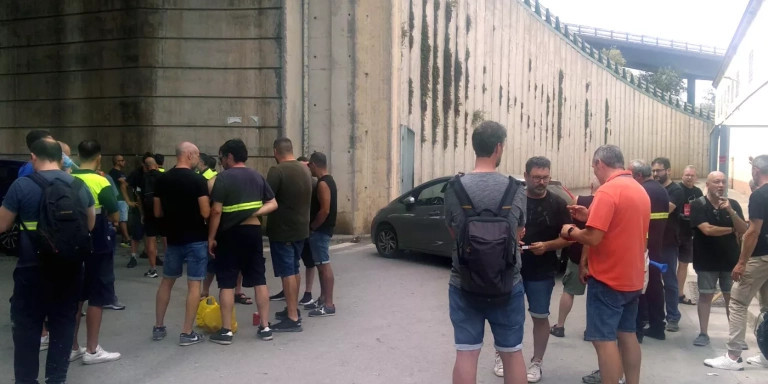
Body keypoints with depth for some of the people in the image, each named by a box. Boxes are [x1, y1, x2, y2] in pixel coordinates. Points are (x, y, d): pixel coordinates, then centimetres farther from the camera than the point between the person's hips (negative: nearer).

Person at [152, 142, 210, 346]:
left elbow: (157, 212, 8)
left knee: (167, 281, 18)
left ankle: (158, 328, 25)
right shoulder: (198, 180, -13)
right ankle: (187, 333, 3)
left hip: (173, 238, 5)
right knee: (194, 284, 1)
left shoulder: (162, 179, 3)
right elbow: (205, 213, -16)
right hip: (196, 239, -5)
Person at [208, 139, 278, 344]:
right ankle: (265, 327, 13)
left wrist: (211, 237, -9)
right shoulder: (257, 176, 9)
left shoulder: (224, 177, -10)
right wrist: (255, 213, -3)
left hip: (230, 234, -5)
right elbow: (273, 204, 8)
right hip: (253, 232, 5)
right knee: (259, 280, 9)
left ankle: (226, 331, 7)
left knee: (227, 283, 2)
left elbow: (216, 211, -15)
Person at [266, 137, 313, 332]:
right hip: (300, 228, 8)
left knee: (287, 272, -4)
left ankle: (292, 319, -2)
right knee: (294, 269, 18)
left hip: (282, 230, -8)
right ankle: (293, 309, 29)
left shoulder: (277, 171, -17)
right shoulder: (305, 170, 8)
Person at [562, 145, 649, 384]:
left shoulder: (607, 191, -18)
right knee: (627, 334, 17)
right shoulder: (640, 190, 10)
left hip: (608, 278, -9)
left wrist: (570, 231, -6)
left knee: (604, 339, -2)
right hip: (632, 277, 9)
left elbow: (593, 238, -24)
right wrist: (591, 217, 9)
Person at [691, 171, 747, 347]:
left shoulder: (733, 204, 1)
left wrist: (730, 210, -20)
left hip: (730, 260, 3)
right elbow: (707, 230, -19)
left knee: (732, 298, 9)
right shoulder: (698, 205, -9)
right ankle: (703, 333, 13)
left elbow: (744, 230, -6)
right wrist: (732, 230, -7)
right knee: (705, 296, 5)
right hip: (706, 260, -3)